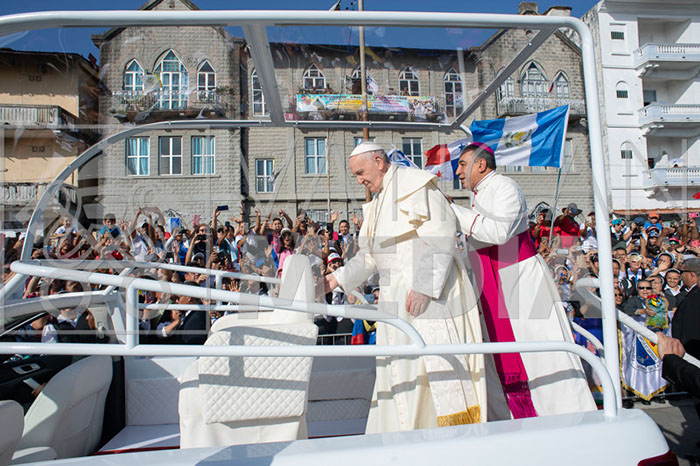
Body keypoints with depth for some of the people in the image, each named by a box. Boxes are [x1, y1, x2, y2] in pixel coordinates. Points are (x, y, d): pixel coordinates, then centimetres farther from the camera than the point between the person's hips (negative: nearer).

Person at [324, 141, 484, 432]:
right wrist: (338, 279, 11)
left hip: (428, 290, -8)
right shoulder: (377, 202, 18)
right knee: (400, 364, 10)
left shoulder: (415, 185, -7)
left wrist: (424, 287, -23)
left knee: (436, 360, -5)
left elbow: (440, 238, -17)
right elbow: (370, 255, 20)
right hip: (397, 295, 9)